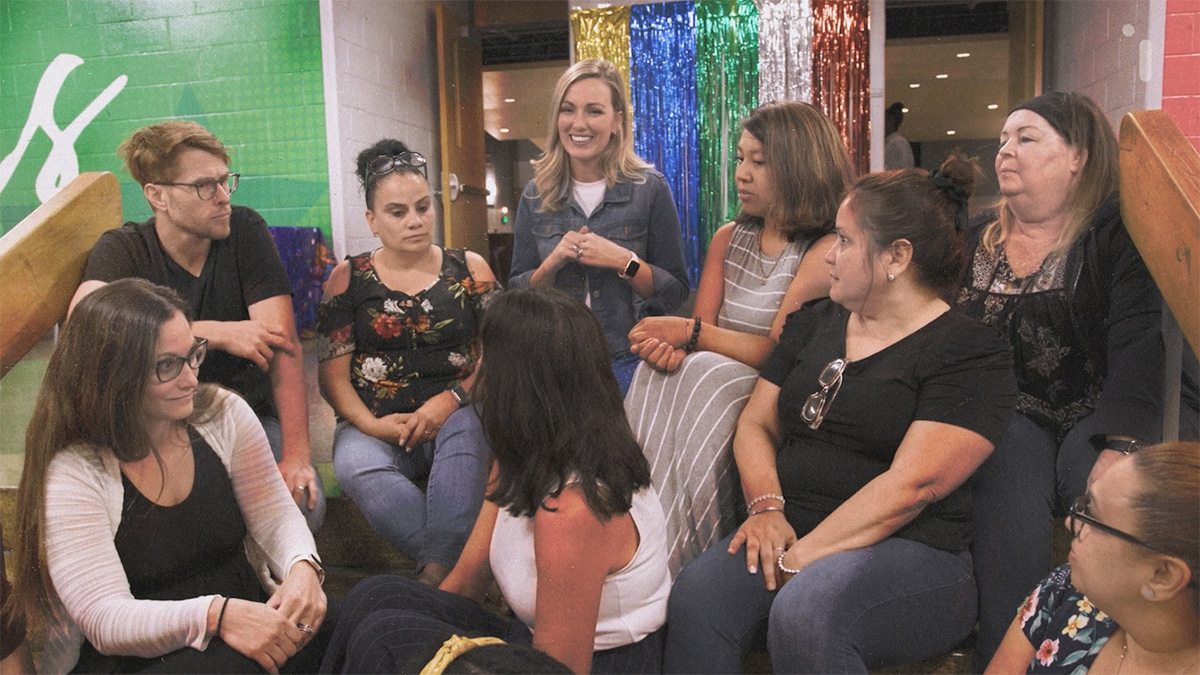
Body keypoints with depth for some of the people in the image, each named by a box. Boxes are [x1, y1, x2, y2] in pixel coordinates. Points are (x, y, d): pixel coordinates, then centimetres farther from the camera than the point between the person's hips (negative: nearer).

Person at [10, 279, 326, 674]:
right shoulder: (71, 474, -12)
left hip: (251, 620, 4)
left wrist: (302, 567, -21)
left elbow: (275, 515, 3)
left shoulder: (225, 415, 1)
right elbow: (106, 620, -18)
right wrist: (216, 615, -36)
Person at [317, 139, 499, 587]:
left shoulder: (469, 269, 11)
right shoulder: (348, 278, 10)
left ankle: (436, 575, -36)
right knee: (357, 466, -34)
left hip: (455, 416, 0)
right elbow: (332, 373, 5)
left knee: (468, 430, -36)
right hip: (376, 425, 1)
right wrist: (371, 424, -13)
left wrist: (450, 401, -13)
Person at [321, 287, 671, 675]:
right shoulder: (522, 461, 0)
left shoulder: (571, 509, -30)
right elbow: (466, 581, 8)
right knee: (377, 598, -2)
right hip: (532, 642, 8)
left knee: (381, 639, -15)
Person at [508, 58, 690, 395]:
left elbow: (676, 292, -3)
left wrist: (623, 261, -18)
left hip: (629, 363, -1)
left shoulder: (650, 189, -4)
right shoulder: (537, 195, 4)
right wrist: (554, 262, -12)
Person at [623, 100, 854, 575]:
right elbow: (700, 329, 6)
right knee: (664, 371, -24)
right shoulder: (728, 238, 14)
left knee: (703, 377, -31)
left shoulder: (826, 251, -8)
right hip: (711, 379, 6)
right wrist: (669, 345, -18)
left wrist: (690, 332, -16)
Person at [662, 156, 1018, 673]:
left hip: (911, 552, -4)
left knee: (804, 614, -35)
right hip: (791, 534, 5)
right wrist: (766, 507, -5)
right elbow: (756, 424, 15)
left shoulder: (970, 353, -3)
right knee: (694, 598, -26)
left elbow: (911, 486, -14)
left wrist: (801, 557, -18)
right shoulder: (814, 322, 16)